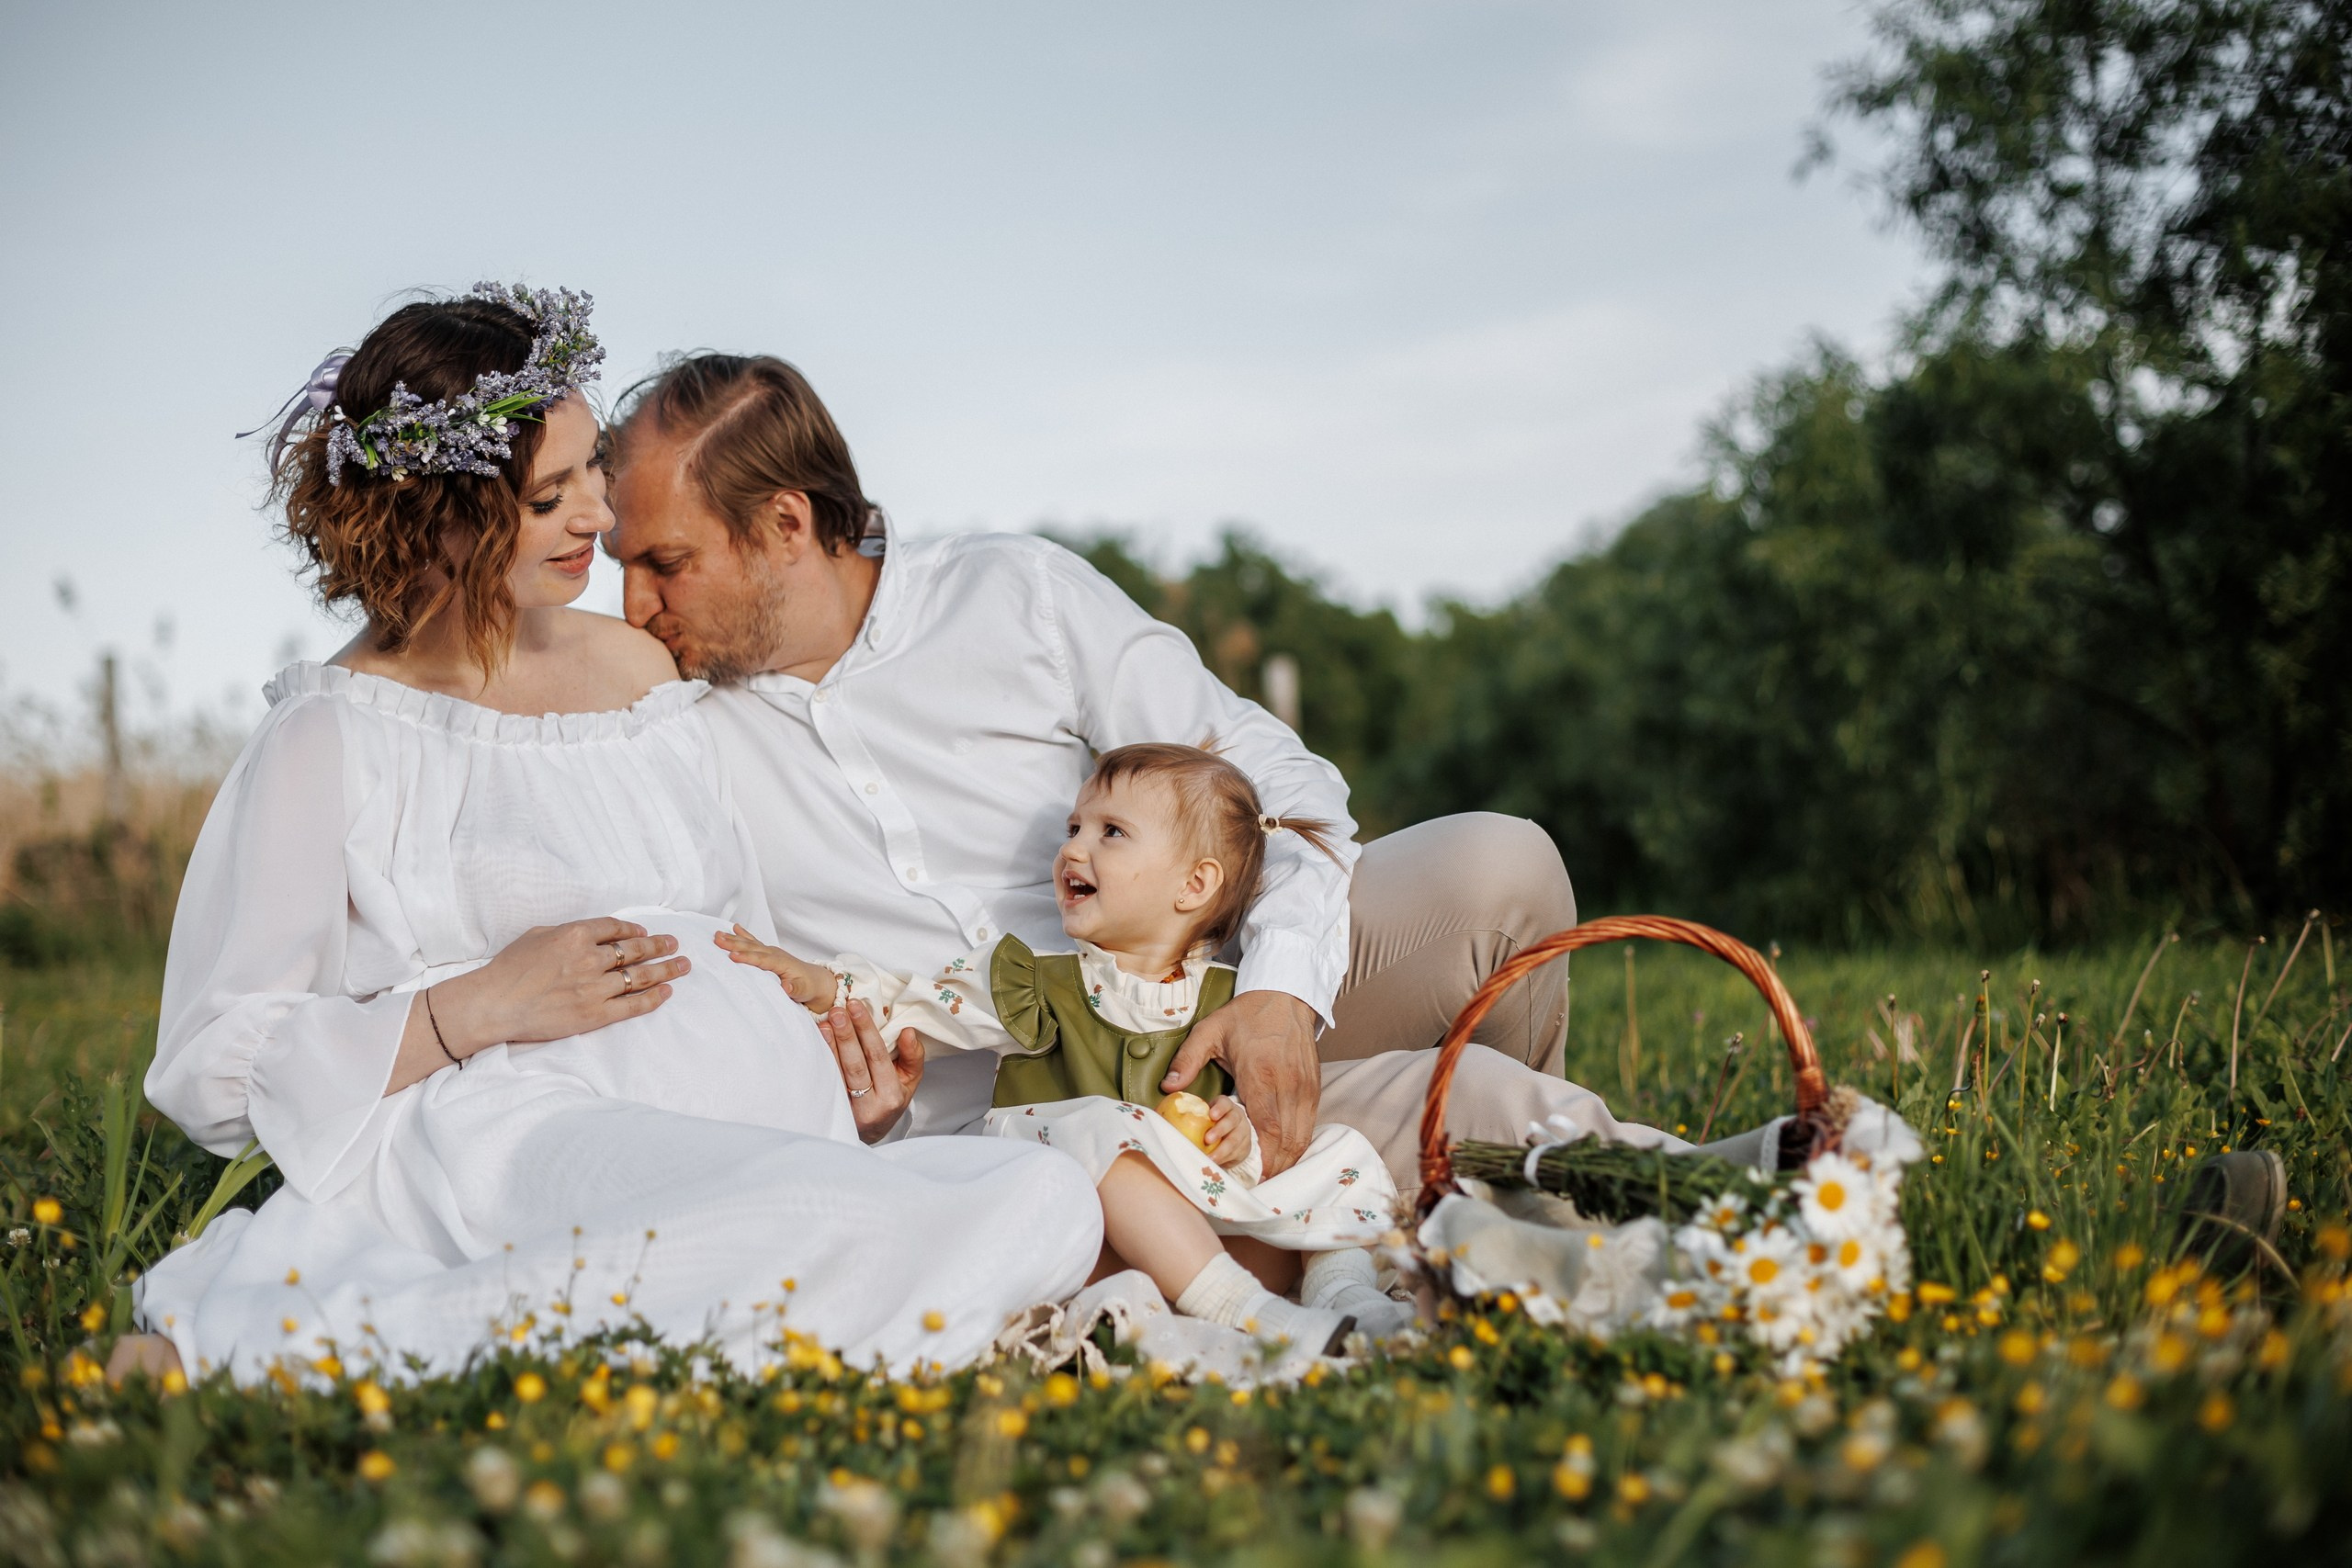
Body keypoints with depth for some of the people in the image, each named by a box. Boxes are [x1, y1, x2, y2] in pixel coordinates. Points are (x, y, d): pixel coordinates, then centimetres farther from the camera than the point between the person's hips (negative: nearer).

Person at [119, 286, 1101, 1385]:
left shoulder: (637, 666, 25)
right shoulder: (332, 736, 6)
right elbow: (212, 1070, 2)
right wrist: (475, 1010, -9)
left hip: (767, 1124, 7)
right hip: (529, 1130, -7)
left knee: (1044, 1205, -26)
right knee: (838, 1228, -39)